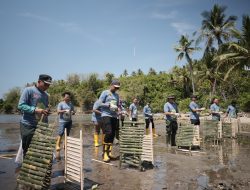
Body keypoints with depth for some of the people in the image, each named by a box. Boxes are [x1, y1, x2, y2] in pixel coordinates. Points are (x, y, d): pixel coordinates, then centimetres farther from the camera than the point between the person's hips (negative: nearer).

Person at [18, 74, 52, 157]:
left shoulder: (46, 95, 15)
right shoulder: (28, 90, -4)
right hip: (28, 126, -5)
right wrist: (35, 110, -22)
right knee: (28, 151, 3)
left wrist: (47, 111, -1)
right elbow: (21, 105, -12)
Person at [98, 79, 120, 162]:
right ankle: (105, 153, -7)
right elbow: (100, 103, -6)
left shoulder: (117, 95, 20)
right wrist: (110, 105, -16)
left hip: (114, 116, 7)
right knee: (108, 133, -16)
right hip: (106, 115, -6)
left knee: (113, 134, 4)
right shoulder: (105, 93, 1)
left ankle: (109, 152, 16)